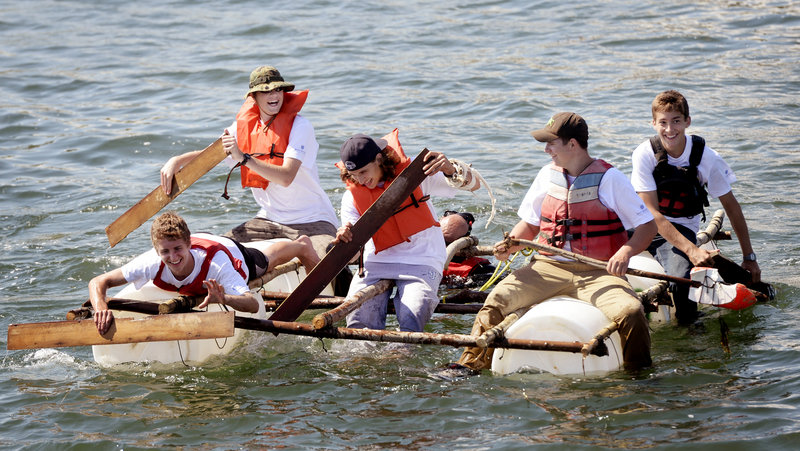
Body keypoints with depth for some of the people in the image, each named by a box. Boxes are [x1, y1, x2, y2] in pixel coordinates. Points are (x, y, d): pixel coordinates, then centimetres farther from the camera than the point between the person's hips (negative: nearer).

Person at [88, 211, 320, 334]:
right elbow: (98, 282, -43)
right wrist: (101, 307, -65)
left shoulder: (216, 264, -52)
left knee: (271, 258, 32)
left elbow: (254, 304, -62)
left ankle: (303, 242, 67)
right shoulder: (153, 264, -45)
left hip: (232, 250, -3)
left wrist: (225, 299, -83)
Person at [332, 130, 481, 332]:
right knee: (358, 325, -20)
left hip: (421, 262, -2)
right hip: (376, 263, 3)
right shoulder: (352, 197, 2)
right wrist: (344, 240, -30)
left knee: (409, 327, -27)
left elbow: (474, 184, -8)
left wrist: (449, 169, -29)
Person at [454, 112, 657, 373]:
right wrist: (510, 245, -2)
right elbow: (529, 224, 20)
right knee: (498, 299, -18)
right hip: (549, 267, 4)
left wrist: (625, 252, -23)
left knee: (630, 313, -30)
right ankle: (471, 364, -12)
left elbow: (648, 226, -4)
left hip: (598, 273, -4)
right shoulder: (548, 176, 11)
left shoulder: (609, 179, -3)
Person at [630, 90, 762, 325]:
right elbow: (652, 213, -15)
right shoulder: (644, 155, -11)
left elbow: (731, 206, 3)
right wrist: (690, 249, -26)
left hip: (682, 228, -2)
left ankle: (688, 326, -1)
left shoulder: (707, 158, -8)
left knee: (680, 283, -31)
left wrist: (749, 256, 3)